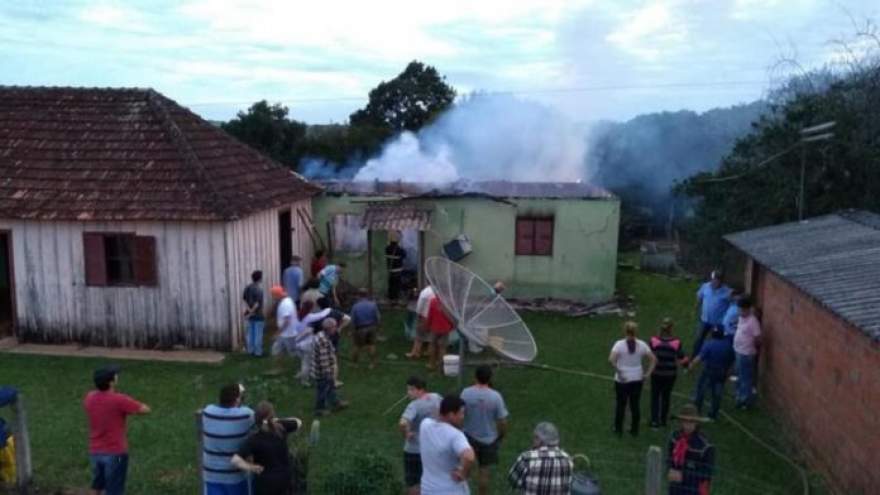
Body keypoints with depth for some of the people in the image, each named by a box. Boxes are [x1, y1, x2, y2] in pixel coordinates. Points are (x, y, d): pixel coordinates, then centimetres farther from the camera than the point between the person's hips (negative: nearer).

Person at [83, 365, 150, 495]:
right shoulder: (119, 400, -21)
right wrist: (129, 407, 4)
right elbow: (146, 410, -12)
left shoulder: (89, 398, -1)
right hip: (115, 453, -6)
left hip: (95, 452, 7)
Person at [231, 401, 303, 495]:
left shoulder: (254, 439, -24)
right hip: (285, 478, 4)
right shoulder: (281, 428, -13)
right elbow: (298, 422, 8)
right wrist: (278, 421, 15)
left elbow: (235, 460, -36)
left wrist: (251, 468, -21)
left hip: (266, 483, -4)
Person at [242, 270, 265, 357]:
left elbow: (244, 299, 1)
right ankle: (258, 352, 9)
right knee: (258, 334, 3)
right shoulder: (259, 289, -21)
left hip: (250, 315, 7)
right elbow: (257, 304, -25)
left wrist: (249, 309, -7)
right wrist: (251, 312, -16)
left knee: (250, 333, 16)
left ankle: (250, 351, 24)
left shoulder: (247, 288, 2)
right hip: (258, 316, -7)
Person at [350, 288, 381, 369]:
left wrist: (354, 327, 12)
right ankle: (372, 363, 21)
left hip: (360, 329, -2)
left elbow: (353, 320, -8)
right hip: (372, 327, 2)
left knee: (358, 346, 14)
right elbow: (378, 317, -6)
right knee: (371, 345, 15)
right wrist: (377, 326, 11)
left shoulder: (355, 306, -15)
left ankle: (354, 362, 27)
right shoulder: (373, 304, -11)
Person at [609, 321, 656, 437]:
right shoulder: (642, 344, -5)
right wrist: (648, 373, -3)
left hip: (622, 380, -2)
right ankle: (634, 430, 24)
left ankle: (618, 429, 22)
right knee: (635, 405, 15)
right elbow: (654, 360, -5)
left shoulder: (619, 344, -14)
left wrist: (619, 373, -18)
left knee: (621, 404, 12)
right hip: (637, 379, 3)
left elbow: (611, 360, -26)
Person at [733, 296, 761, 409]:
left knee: (746, 377, 4)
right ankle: (740, 396, 36)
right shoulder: (742, 317, 3)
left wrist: (753, 348, -3)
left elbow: (757, 339, -19)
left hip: (746, 354, -9)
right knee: (740, 375, 21)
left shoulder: (752, 321, -24)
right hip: (738, 351, 9)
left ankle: (745, 400, 16)